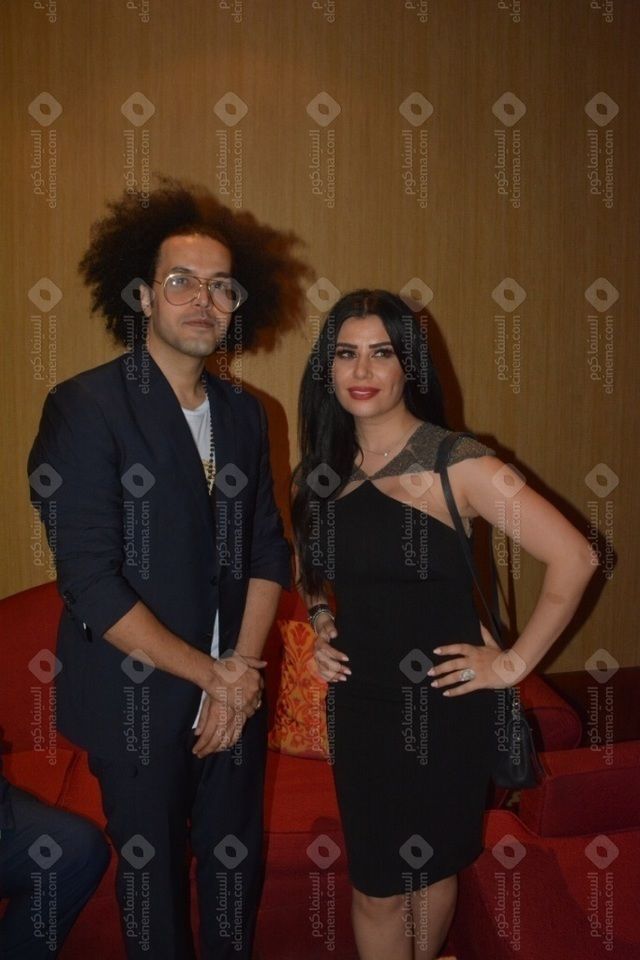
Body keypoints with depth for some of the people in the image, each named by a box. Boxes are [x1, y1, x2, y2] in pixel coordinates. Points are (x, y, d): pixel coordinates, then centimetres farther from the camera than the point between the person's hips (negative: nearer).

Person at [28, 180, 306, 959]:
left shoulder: (243, 412, 3)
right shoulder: (85, 407, -15)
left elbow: (268, 550, 4)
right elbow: (90, 584, -19)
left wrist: (242, 672, -7)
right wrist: (212, 675, -14)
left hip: (236, 691, 5)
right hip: (140, 700, -4)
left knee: (236, 859, 19)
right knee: (152, 867, 16)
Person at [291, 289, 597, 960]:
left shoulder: (458, 463, -15)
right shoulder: (321, 471, 1)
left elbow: (573, 558, -17)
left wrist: (515, 662, -13)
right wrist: (321, 623, 3)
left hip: (442, 704, -3)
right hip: (358, 702, 4)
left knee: (430, 866, 17)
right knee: (375, 884, 15)